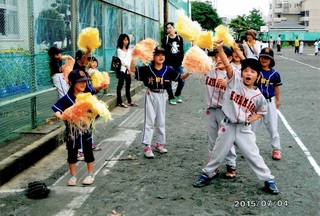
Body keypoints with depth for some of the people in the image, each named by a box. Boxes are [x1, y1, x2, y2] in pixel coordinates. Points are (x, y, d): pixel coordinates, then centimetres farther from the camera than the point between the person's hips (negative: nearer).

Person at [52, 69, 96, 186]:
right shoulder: (67, 98, -8)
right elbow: (56, 107, -10)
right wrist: (59, 115, -29)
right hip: (72, 131, -1)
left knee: (88, 152, 10)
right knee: (72, 153, 10)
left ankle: (90, 175, 24)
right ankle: (73, 176, 24)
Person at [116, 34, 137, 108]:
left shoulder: (129, 50, 16)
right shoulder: (119, 50, -1)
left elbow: (129, 60, 11)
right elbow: (121, 60, -7)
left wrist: (129, 68, -4)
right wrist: (127, 67, -11)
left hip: (128, 70, 6)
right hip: (122, 69, -5)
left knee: (128, 85, 9)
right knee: (120, 85, -3)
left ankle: (129, 101, 15)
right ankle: (120, 102, -2)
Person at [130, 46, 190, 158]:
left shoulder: (167, 69, -2)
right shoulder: (147, 68, -8)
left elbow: (181, 76, -1)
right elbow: (133, 70, -13)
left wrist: (188, 72, -19)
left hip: (161, 95, 3)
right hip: (151, 95, -3)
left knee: (161, 121, 13)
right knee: (149, 121, -3)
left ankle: (160, 144, 26)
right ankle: (147, 146, -1)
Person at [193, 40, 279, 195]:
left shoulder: (258, 96, -3)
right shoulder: (235, 81, -7)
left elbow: (261, 112, 13)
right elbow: (227, 64, -20)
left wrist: (250, 119, -4)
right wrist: (220, 48, -32)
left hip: (244, 129, 0)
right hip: (227, 126, 0)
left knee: (253, 156, 4)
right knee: (218, 153, 13)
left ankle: (268, 180, 20)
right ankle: (207, 175, 33)